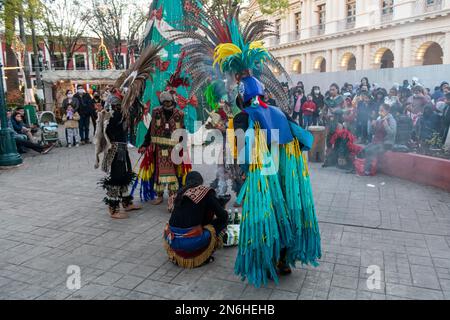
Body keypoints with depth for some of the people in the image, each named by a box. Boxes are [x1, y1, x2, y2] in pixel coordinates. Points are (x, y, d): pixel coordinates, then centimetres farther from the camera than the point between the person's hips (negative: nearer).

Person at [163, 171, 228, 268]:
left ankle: (178, 255, 22)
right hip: (191, 242, -5)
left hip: (172, 241, 6)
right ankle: (204, 257, 10)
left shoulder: (178, 194, 13)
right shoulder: (206, 191, 1)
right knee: (221, 221, 13)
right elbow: (223, 215, 1)